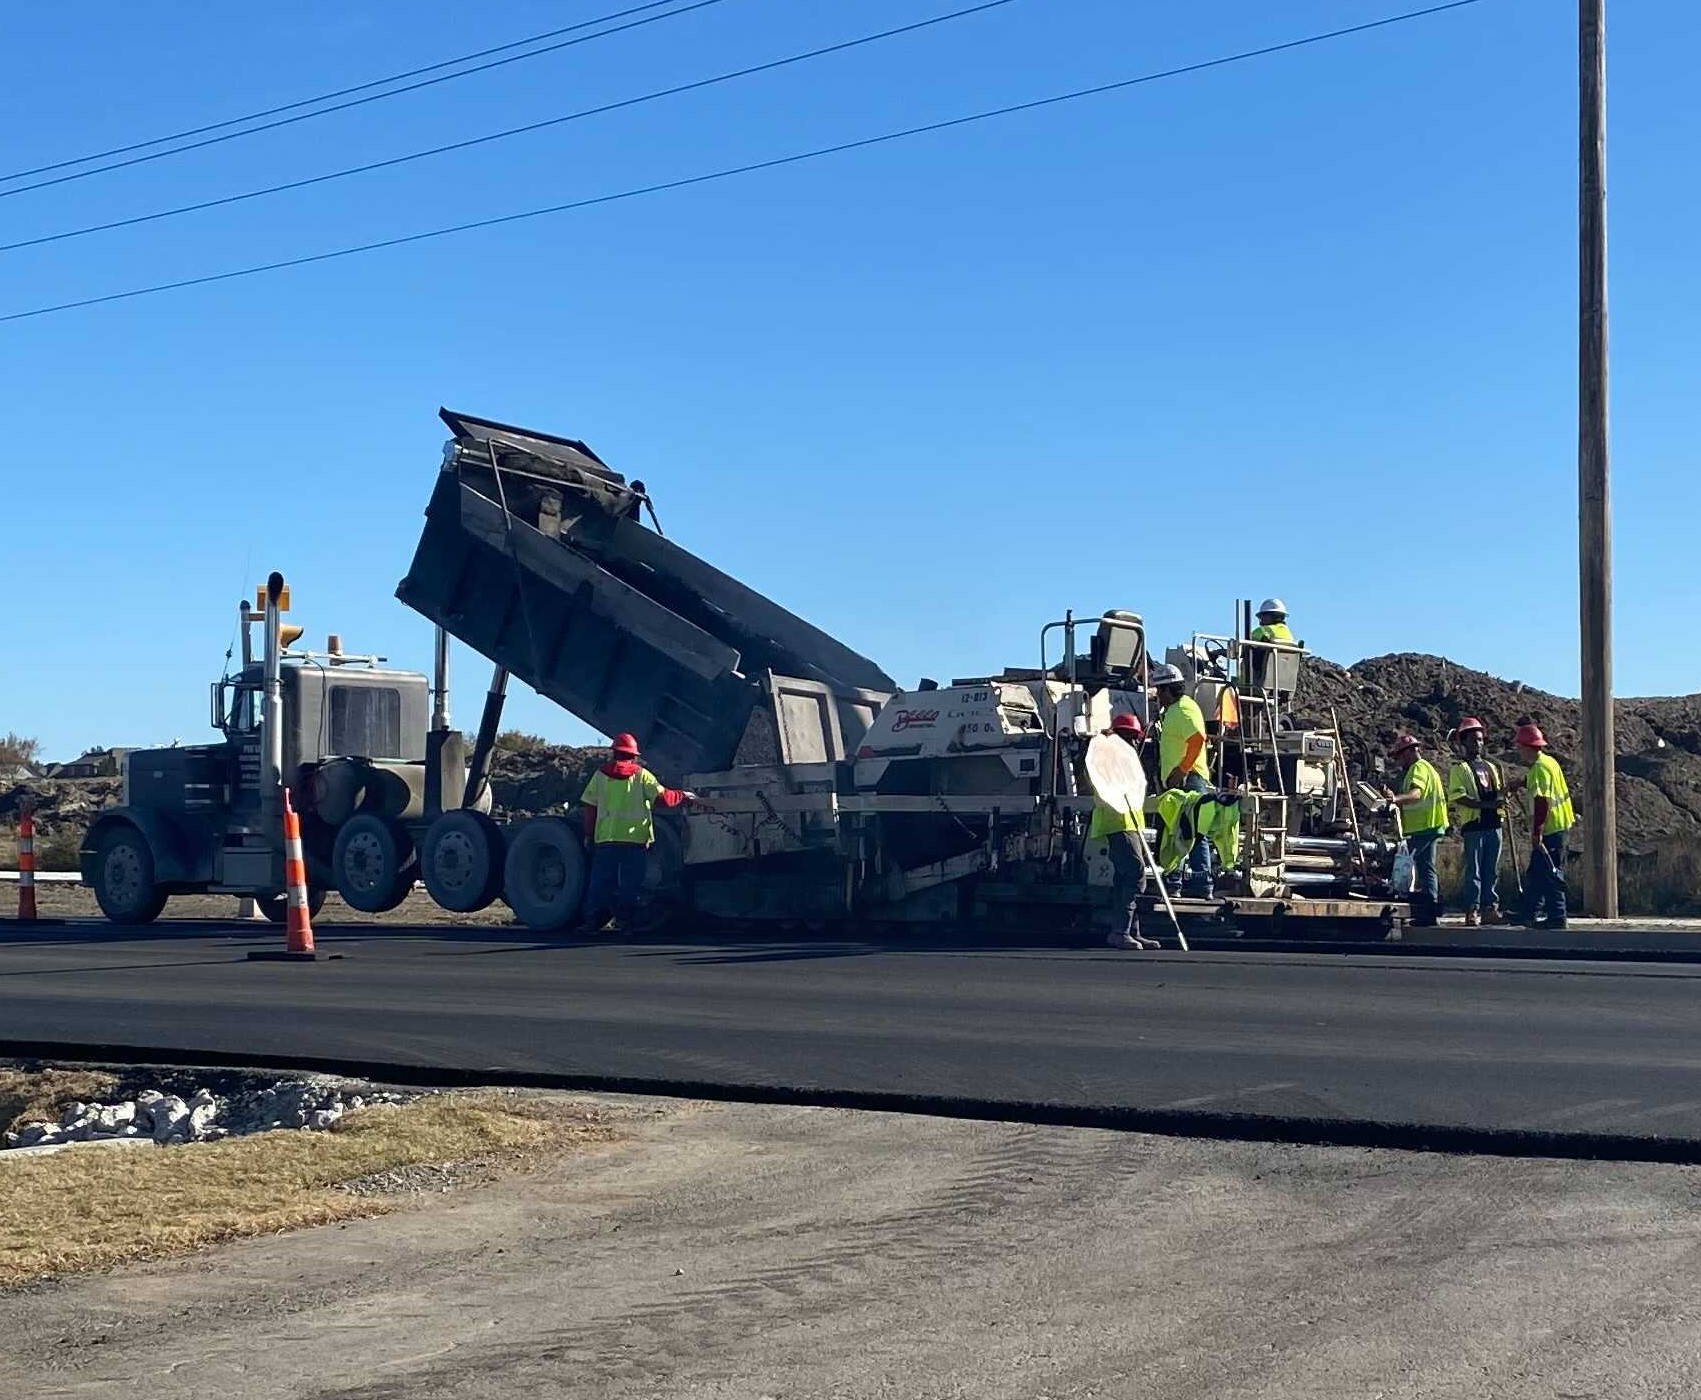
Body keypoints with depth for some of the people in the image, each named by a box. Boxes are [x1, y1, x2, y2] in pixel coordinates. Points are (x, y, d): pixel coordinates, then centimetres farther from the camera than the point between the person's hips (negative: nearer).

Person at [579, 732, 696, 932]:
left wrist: (589, 835, 13)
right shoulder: (641, 775, 1)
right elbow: (662, 797, -7)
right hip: (635, 839, -2)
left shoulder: (600, 775, 6)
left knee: (600, 882, 8)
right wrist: (683, 796, 9)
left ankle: (592, 920, 5)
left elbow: (590, 808, 5)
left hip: (605, 839, 2)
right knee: (630, 885, 4)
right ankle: (623, 920, -1)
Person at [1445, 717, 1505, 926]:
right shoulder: (1459, 768, 1)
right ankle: (1472, 911, -5)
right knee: (1474, 870, -6)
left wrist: (1503, 799, 2)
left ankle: (1489, 908, 11)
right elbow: (1458, 797, -10)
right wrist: (1486, 804, -20)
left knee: (1491, 870, 7)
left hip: (1493, 823, 6)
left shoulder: (1492, 767, 21)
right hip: (1473, 824, -6)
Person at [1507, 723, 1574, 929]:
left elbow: (1541, 801, -23)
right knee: (1536, 873, 16)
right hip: (1558, 825, 10)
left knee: (1549, 874, -5)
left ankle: (1557, 917, -2)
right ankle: (1527, 915, 23)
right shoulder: (1549, 761, 12)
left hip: (1548, 829, -10)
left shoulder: (1539, 768, -17)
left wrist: (1537, 831, -23)